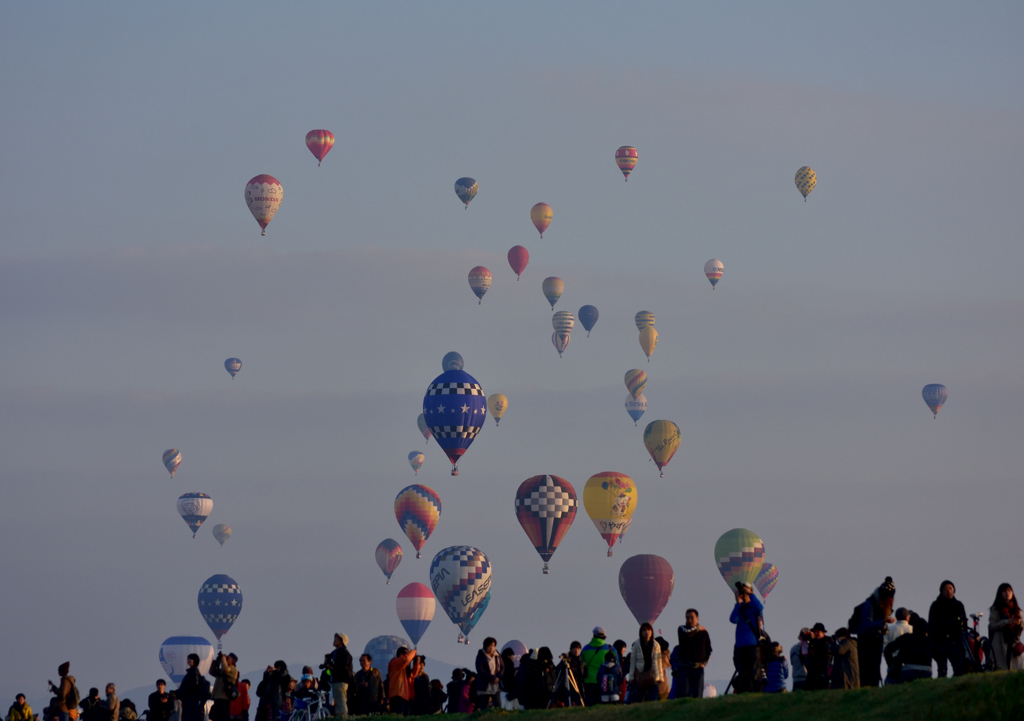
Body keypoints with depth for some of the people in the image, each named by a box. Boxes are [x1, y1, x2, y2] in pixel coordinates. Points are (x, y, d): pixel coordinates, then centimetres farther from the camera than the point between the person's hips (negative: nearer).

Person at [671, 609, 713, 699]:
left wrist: (705, 662, 4)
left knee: (697, 695, 0)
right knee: (683, 693, -12)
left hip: (698, 667, 2)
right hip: (684, 667, -2)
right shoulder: (682, 629, 5)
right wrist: (697, 629, -5)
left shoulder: (703, 632, 9)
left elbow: (709, 650, 16)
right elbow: (686, 634, -20)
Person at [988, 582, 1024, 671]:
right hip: (1000, 643, -4)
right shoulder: (995, 609, 5)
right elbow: (992, 626, -4)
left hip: (1014, 643, 4)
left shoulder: (1016, 609, 16)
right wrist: (1007, 622, -15)